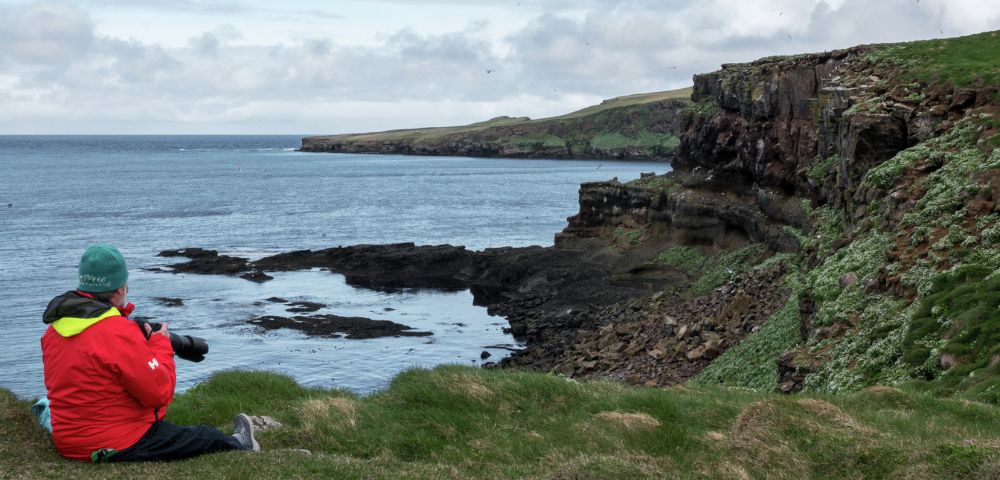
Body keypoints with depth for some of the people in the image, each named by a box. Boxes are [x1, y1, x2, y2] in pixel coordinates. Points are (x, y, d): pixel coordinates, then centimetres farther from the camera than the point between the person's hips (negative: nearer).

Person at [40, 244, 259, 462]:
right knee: (207, 438, 16)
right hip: (121, 448, -8)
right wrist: (161, 345, -5)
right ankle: (239, 444, 43)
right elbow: (160, 392, -21)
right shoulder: (118, 333, -26)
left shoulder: (55, 327, 0)